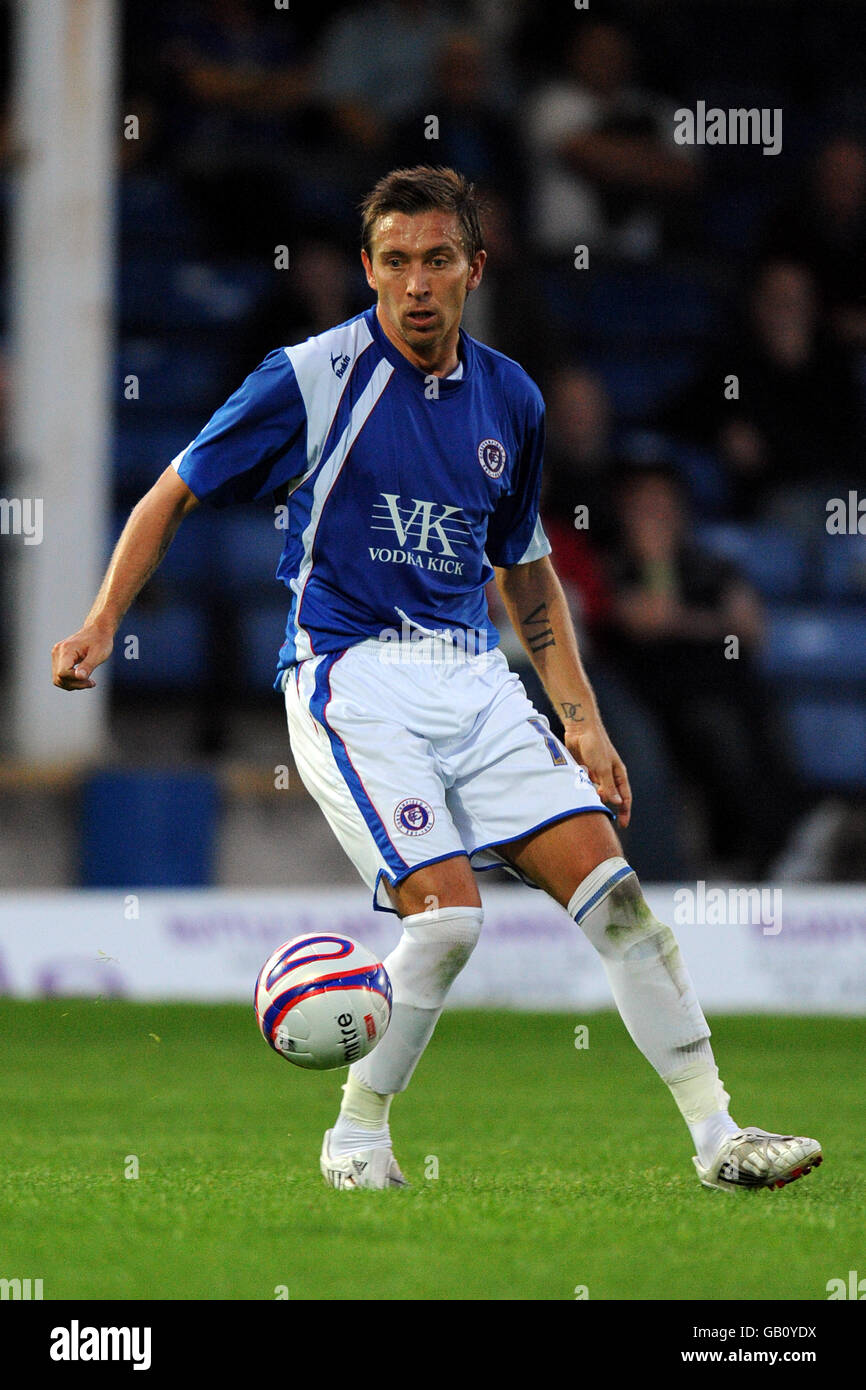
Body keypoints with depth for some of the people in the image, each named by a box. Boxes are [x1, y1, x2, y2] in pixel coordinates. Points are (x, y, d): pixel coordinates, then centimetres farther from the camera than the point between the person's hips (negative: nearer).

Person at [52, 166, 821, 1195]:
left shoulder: (510, 399, 9)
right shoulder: (314, 377, -6)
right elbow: (175, 493, 1)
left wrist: (582, 719, 15)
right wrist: (102, 625, -10)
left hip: (472, 676, 5)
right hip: (351, 675, -5)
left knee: (606, 879, -7)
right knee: (447, 908, -21)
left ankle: (717, 1137, -3)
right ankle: (357, 1135, 0)